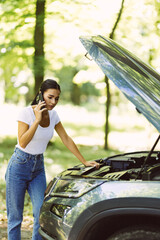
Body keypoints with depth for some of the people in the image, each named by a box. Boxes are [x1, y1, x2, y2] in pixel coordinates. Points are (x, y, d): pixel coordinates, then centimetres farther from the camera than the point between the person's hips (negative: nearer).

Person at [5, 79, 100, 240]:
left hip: (38, 167, 5)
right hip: (19, 166, -5)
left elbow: (66, 140, 9)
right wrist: (37, 120, -28)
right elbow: (23, 143, -25)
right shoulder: (27, 112, -17)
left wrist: (84, 162, 9)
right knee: (15, 216, 2)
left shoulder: (53, 115, 0)